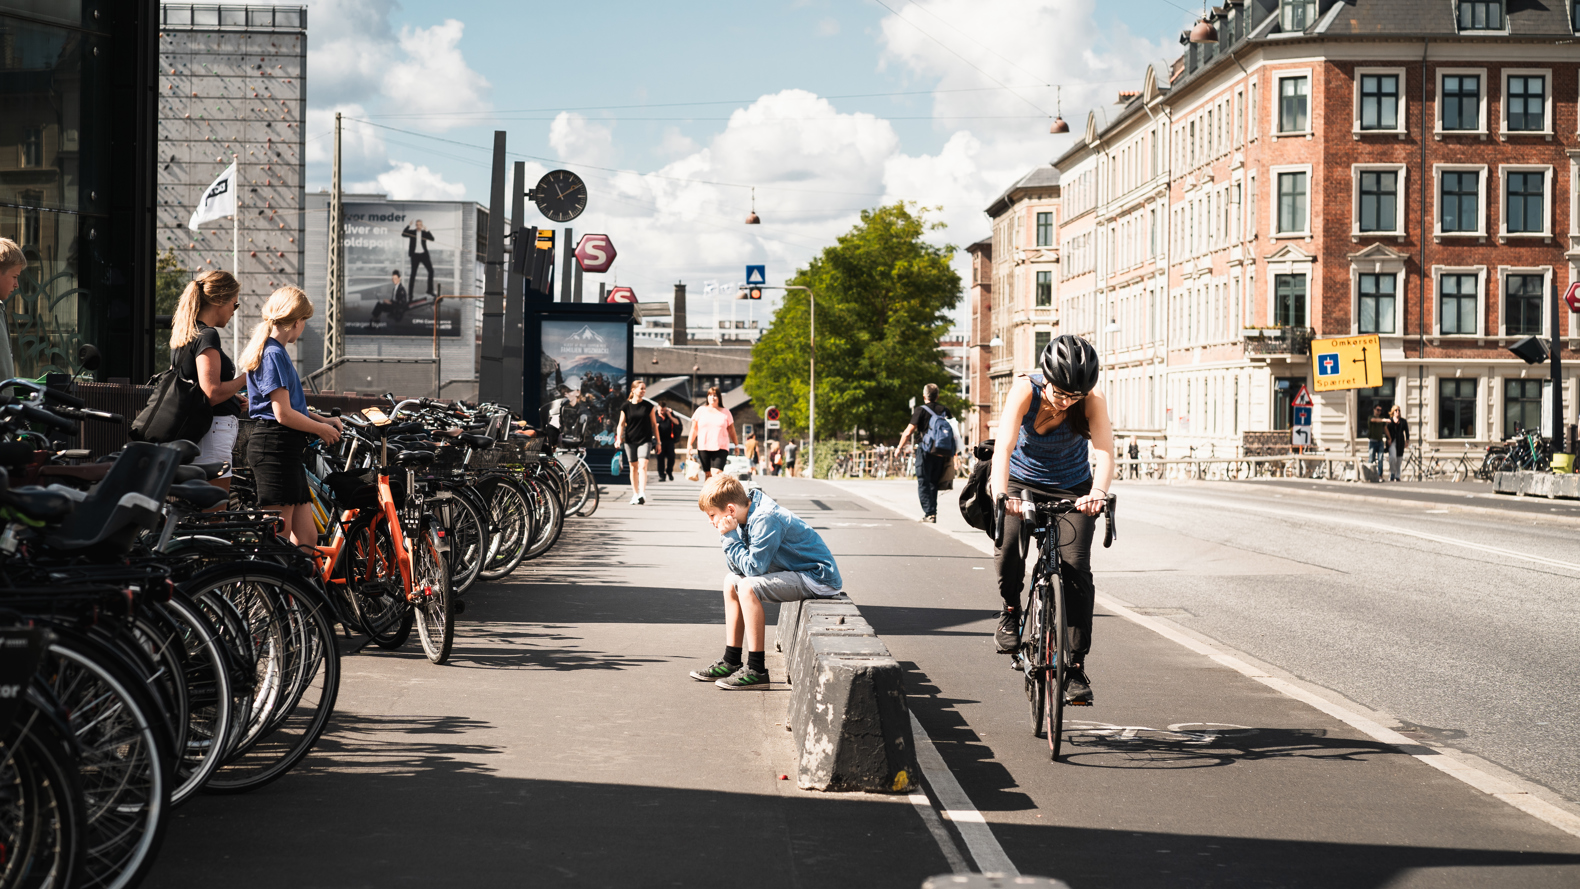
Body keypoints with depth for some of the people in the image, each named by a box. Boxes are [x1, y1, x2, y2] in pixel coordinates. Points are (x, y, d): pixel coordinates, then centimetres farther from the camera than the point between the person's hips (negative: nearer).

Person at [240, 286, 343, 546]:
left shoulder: (275, 352, 19)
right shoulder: (273, 354, -13)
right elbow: (283, 414, -17)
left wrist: (324, 421, 16)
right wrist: (322, 429, -4)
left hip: (286, 449, 10)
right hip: (275, 447, -10)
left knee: (306, 537, 9)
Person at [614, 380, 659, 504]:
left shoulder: (648, 406, 3)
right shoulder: (626, 406, 2)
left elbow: (654, 424, 8)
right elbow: (621, 424, 5)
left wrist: (657, 442, 8)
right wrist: (618, 438, -11)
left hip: (645, 440, -1)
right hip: (630, 441, 1)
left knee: (643, 466, -16)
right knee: (634, 467, 8)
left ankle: (642, 493, -22)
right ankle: (635, 494, 18)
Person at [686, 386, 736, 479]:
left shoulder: (725, 412, 10)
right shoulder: (701, 410, 10)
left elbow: (731, 430, 15)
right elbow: (694, 429, 11)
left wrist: (736, 445, 17)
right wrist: (689, 444, 4)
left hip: (720, 448, -2)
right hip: (703, 448, 2)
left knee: (716, 474, -18)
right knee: (708, 475, 4)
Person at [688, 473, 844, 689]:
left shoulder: (766, 520, -24)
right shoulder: (750, 517, 5)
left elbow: (753, 568, -26)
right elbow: (739, 568, 5)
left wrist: (730, 536, -19)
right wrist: (730, 538, -9)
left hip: (819, 577, -11)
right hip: (796, 572, 11)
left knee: (749, 587, -25)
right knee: (731, 581, 13)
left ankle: (756, 670, -18)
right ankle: (731, 662, 14)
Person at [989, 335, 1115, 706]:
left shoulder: (1093, 400, -24)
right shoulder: (1025, 389, -27)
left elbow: (1105, 451, -37)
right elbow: (1004, 444, -38)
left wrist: (1098, 491, -57)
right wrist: (1000, 493, -56)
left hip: (1072, 488, 1)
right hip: (1023, 482, -1)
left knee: (1076, 567, -14)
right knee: (1008, 545, -29)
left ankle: (1076, 666, -4)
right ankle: (1011, 610, 1)